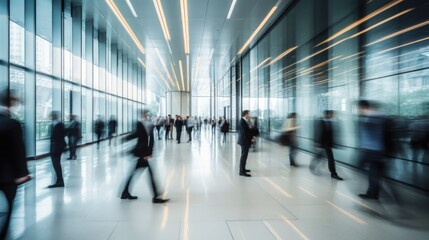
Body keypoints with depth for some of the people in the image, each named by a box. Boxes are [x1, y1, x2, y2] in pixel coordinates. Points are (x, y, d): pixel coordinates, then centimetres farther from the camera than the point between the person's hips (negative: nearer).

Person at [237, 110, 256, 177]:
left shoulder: (244, 121, 13)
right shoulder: (242, 121, -18)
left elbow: (248, 130, 16)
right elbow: (244, 132, -22)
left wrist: (252, 136, 2)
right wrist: (251, 138, -13)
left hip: (245, 141, 10)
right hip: (244, 141, -10)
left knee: (244, 155, 17)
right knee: (244, 156, -9)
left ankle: (243, 169, 28)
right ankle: (242, 172, -6)